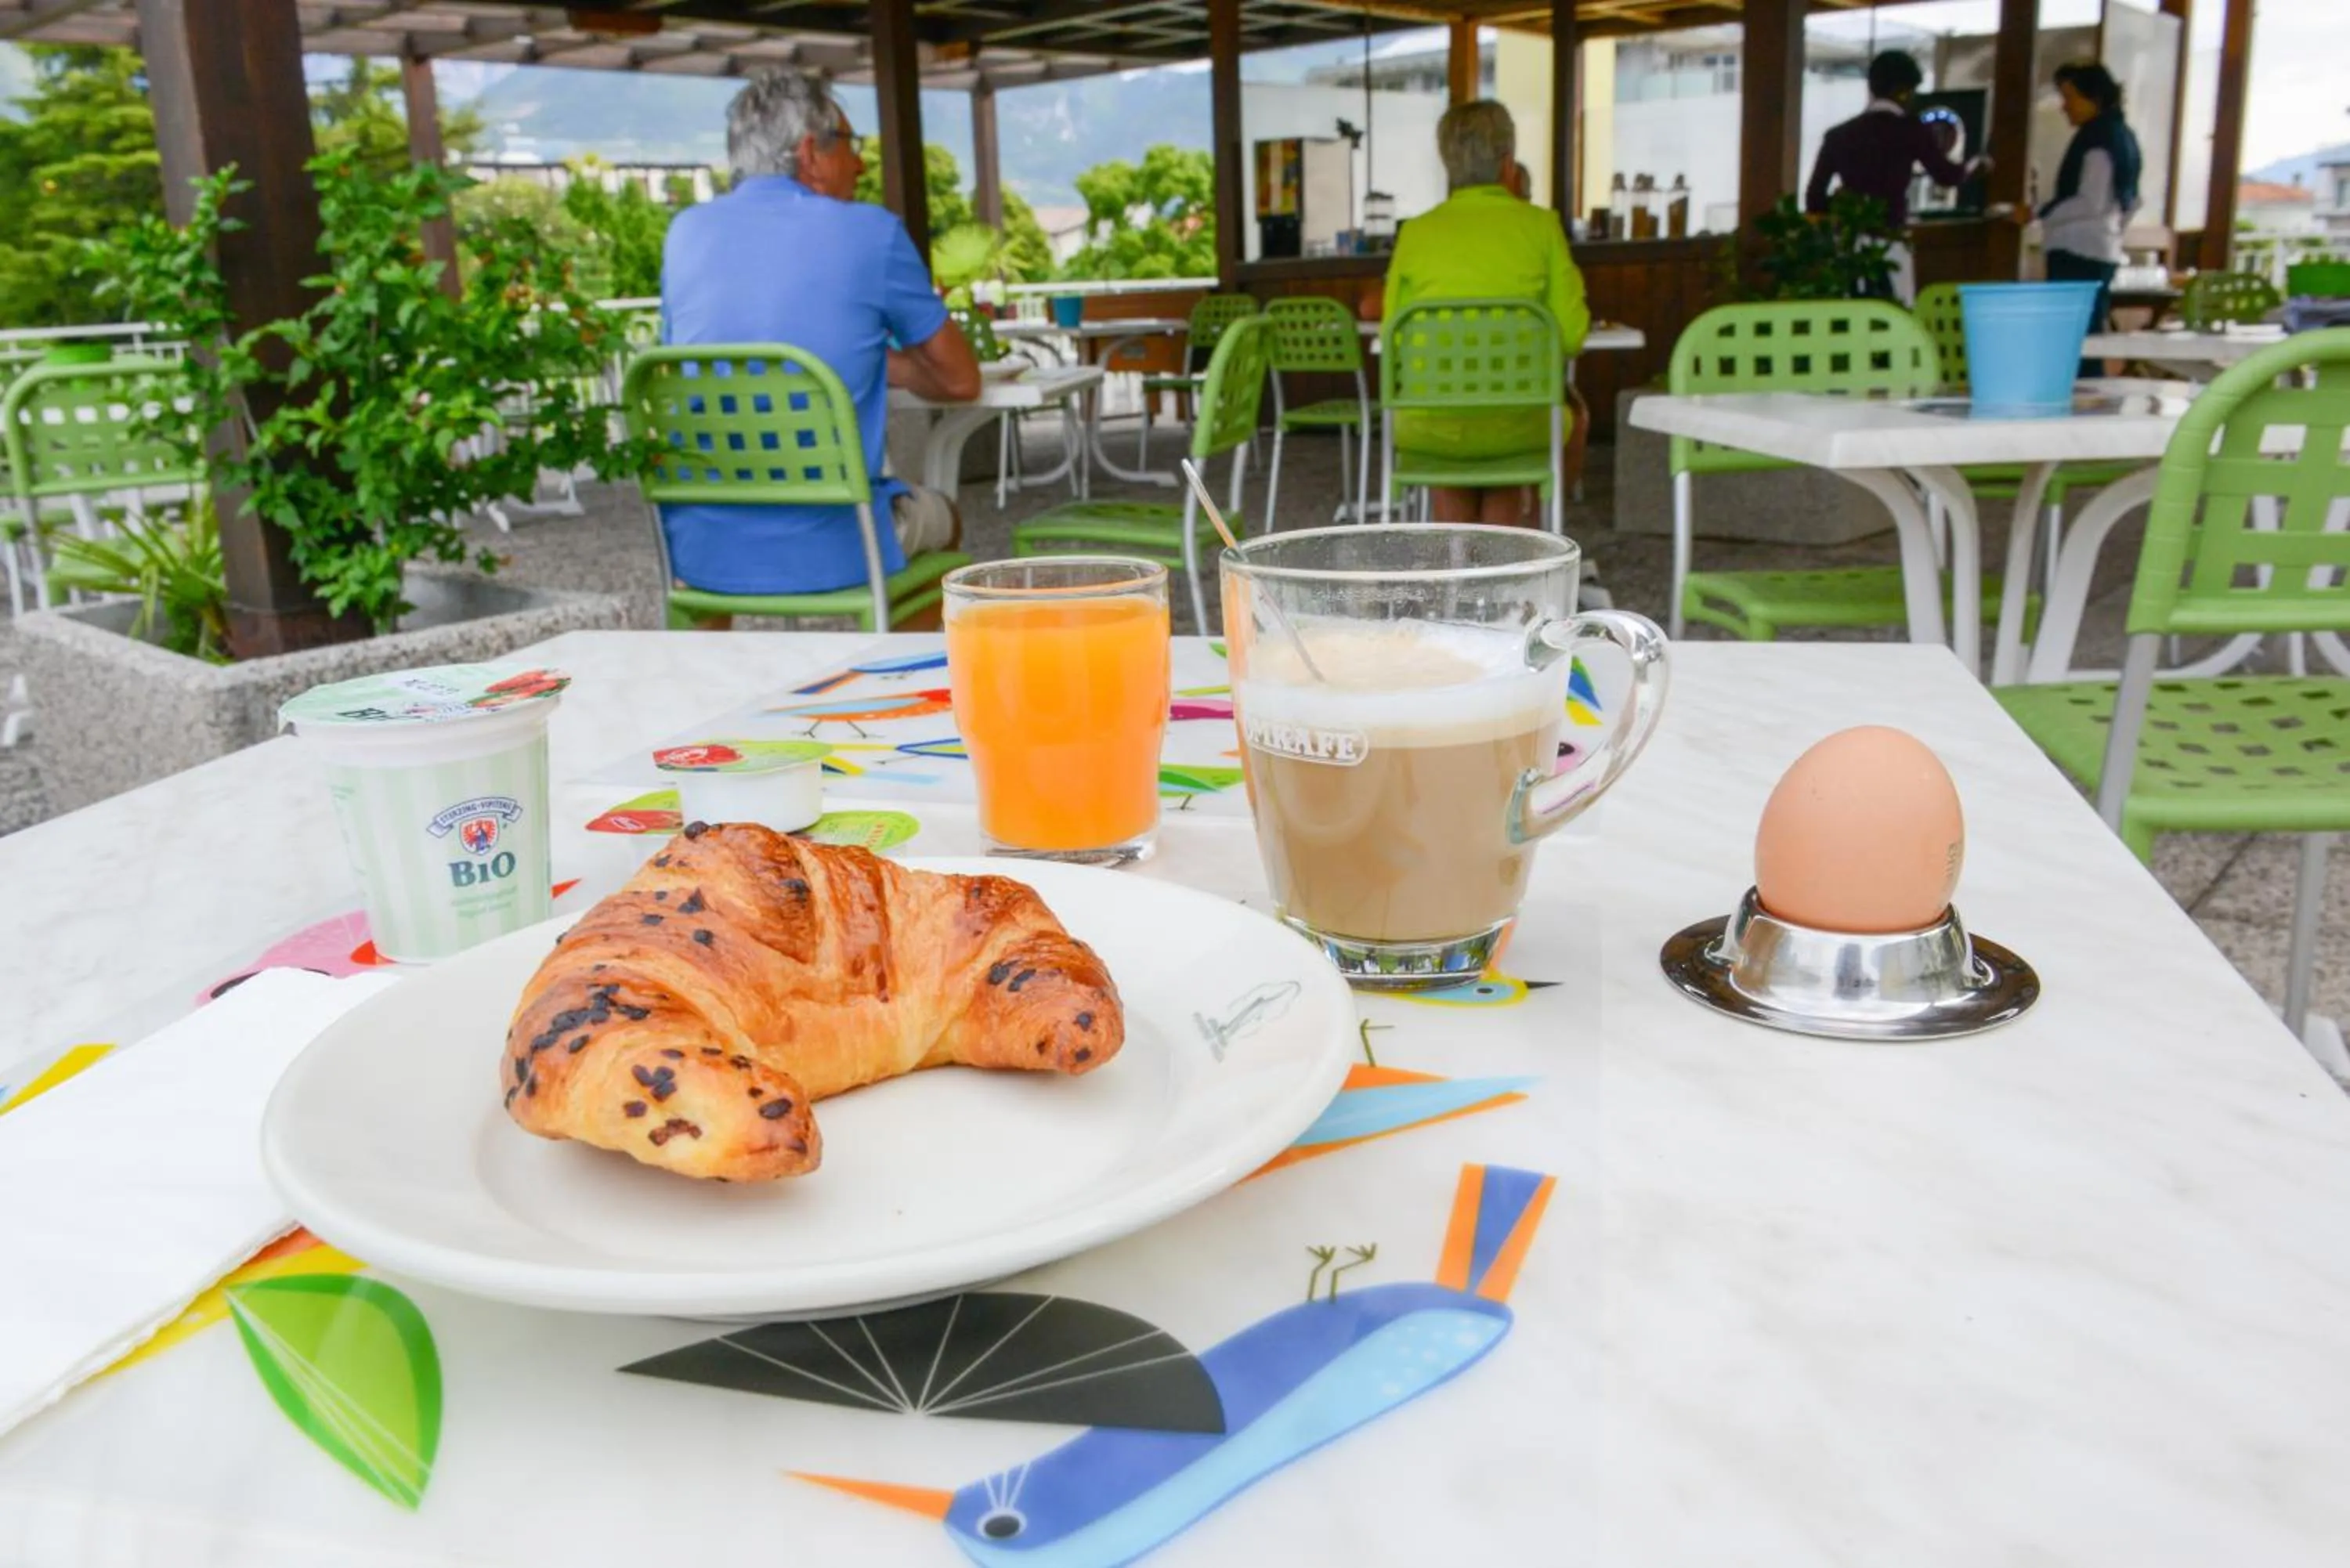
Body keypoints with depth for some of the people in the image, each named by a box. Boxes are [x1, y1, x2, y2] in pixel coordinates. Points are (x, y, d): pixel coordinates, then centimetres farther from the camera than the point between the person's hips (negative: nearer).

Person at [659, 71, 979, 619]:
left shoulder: (687, 230, 6)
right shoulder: (871, 232, -5)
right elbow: (960, 380, 3)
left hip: (698, 551, 4)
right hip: (825, 552, -3)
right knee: (938, 515, 28)